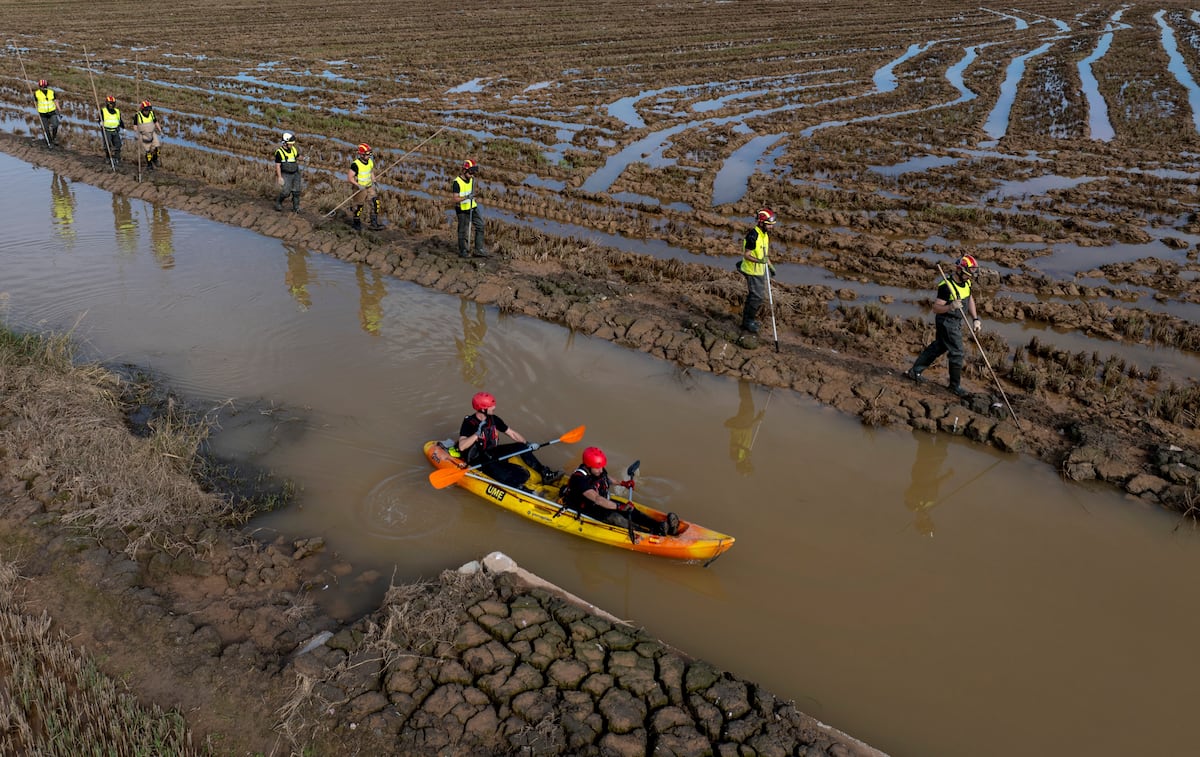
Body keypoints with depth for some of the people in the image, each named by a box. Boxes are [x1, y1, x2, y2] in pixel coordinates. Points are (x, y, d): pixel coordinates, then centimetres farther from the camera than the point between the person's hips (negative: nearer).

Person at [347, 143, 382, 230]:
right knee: (359, 206, 7)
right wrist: (359, 186, -29)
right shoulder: (356, 164, -23)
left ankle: (374, 223, 8)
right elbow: (350, 178, -20)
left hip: (370, 187, 6)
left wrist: (374, 182, 6)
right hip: (359, 188, -6)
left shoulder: (370, 161, -2)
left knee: (375, 203, -1)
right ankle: (357, 223, 28)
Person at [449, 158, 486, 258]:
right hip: (462, 210, -7)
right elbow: (454, 199, -24)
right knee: (463, 231, 3)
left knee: (480, 226, 5)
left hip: (473, 208, 7)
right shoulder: (457, 182, -20)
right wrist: (466, 197, -35)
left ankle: (479, 250, 11)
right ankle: (463, 252, 18)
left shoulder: (471, 179, 3)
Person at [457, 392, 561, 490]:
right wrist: (477, 434, -37)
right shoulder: (469, 423, -18)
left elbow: (511, 433, 9)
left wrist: (528, 444, -1)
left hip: (493, 453, 8)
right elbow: (462, 447, -29)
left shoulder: (493, 419, 2)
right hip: (479, 460, -8)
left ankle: (545, 474, -6)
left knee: (521, 446, -6)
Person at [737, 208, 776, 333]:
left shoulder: (765, 234, 5)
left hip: (761, 270, 9)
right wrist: (759, 260, -37)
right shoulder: (753, 235, -24)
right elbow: (746, 255, -22)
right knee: (757, 297, -7)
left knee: (760, 295, 16)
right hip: (752, 271, -9)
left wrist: (770, 266, 19)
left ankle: (748, 319, 29)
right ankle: (748, 321, 8)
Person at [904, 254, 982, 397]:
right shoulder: (946, 286, -26)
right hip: (947, 322, -9)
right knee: (957, 353, -3)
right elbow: (936, 308, -24)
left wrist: (975, 319, 9)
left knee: (938, 347, 19)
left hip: (956, 322, 9)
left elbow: (970, 300, 15)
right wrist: (950, 307, -43)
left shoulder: (966, 282, 1)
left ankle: (915, 371, 32)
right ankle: (955, 385, 11)